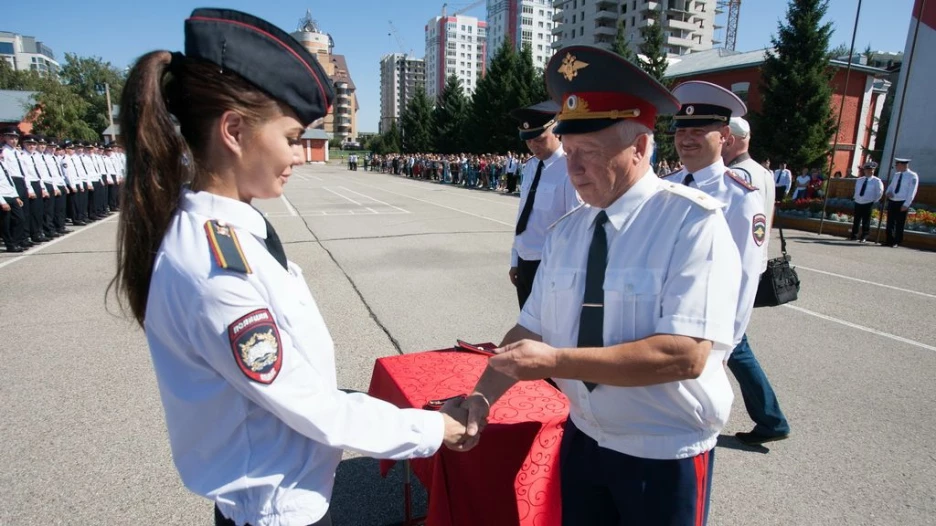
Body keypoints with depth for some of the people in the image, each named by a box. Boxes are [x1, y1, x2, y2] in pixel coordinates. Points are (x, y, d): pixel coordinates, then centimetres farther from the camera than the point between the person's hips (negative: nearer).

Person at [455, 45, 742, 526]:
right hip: (582, 438, 5)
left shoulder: (694, 222, -20)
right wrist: (482, 397, -14)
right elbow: (530, 329, -1)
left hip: (665, 455, -4)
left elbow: (685, 354, -28)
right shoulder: (565, 232, -3)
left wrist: (557, 361, -29)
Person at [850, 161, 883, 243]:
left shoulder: (876, 181, -3)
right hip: (858, 203, 4)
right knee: (856, 220, 6)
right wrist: (856, 198, 13)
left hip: (868, 204, -4)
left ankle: (864, 237, 5)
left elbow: (880, 192, -1)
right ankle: (853, 236, 11)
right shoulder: (859, 180, 10)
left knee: (865, 221, -1)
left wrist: (874, 201, -2)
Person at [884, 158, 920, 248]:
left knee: (899, 224, 1)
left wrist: (906, 205, -17)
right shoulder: (896, 175, 12)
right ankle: (889, 241, 13)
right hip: (892, 202, 6)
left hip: (902, 203, -6)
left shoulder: (912, 176, -7)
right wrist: (888, 192, -5)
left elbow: (911, 192, -11)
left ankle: (896, 242, 8)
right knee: (890, 222, 6)